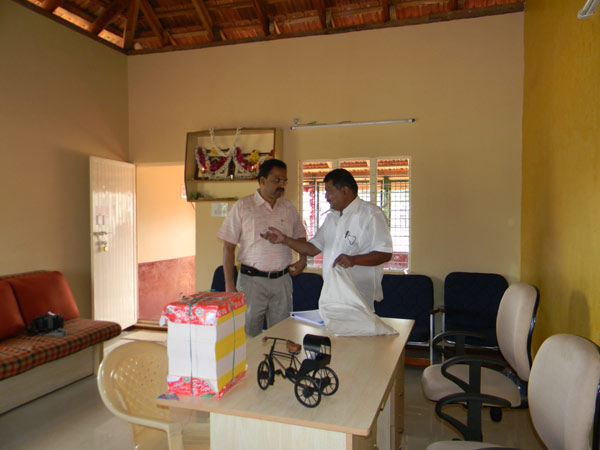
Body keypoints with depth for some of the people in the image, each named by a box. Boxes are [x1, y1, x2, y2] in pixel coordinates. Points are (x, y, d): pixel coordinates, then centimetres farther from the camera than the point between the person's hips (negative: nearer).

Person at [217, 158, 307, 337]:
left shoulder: (288, 207, 8)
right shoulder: (242, 207, -4)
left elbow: (300, 236, 22)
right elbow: (228, 247, -5)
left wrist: (303, 259, 3)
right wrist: (229, 285, -9)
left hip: (282, 280, 4)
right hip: (252, 280, -3)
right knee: (248, 335, 3)